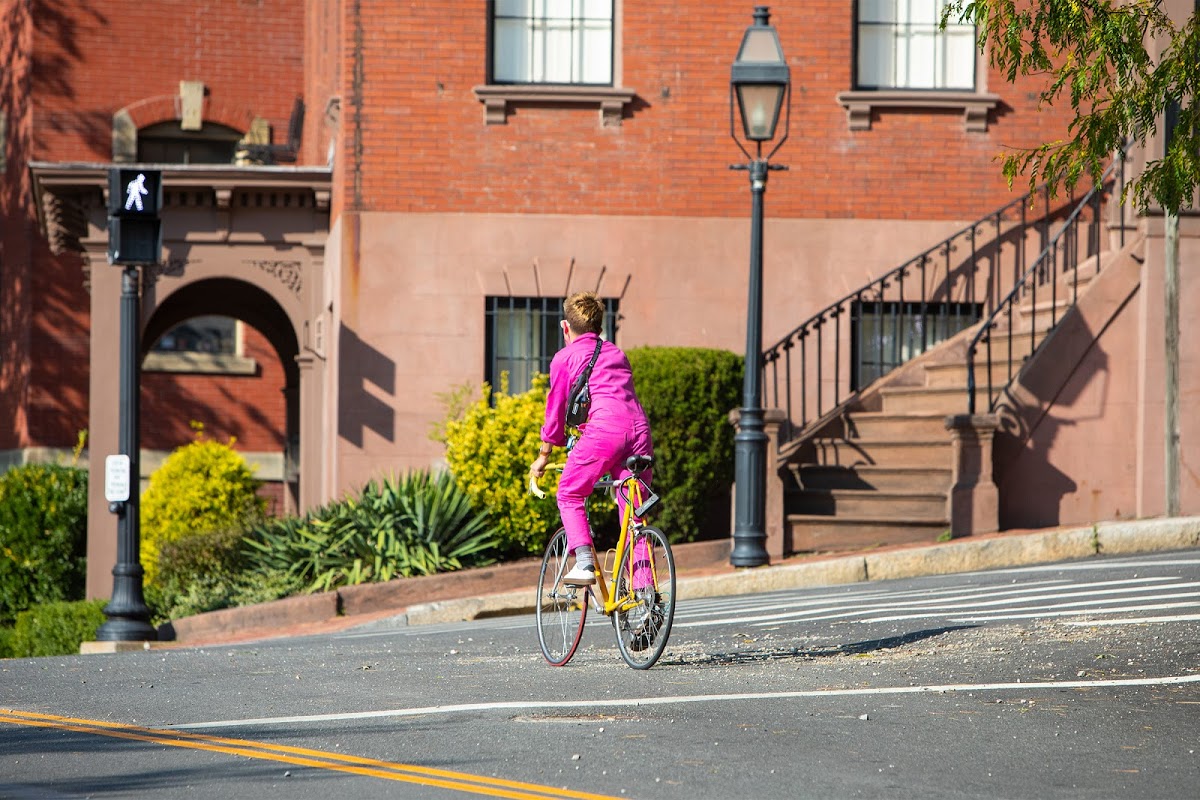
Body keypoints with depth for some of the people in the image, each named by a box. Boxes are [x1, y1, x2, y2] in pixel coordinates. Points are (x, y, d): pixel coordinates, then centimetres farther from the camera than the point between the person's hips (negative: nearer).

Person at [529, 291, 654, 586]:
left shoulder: (565, 357, 14)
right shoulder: (617, 353, 30)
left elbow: (556, 407, 16)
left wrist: (543, 456, 25)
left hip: (603, 429, -5)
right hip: (639, 429, 5)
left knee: (569, 495, 14)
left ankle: (584, 562, -4)